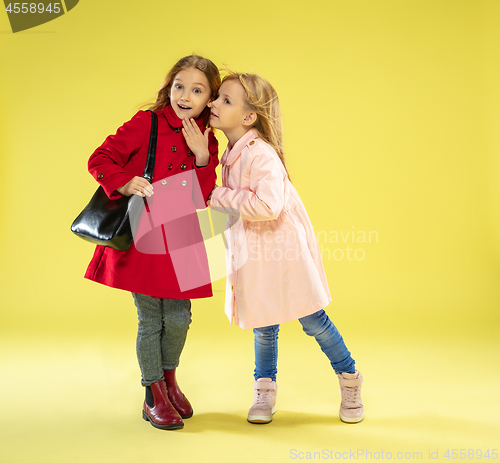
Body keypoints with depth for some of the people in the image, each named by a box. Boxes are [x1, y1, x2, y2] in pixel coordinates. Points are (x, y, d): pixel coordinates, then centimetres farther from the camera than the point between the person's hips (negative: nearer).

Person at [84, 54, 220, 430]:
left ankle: (169, 379, 35)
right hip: (142, 237, -3)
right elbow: (100, 159, -5)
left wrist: (201, 157, -11)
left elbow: (202, 200, 1)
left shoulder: (207, 142, 7)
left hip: (181, 241, 4)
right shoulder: (146, 123, -4)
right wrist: (125, 182, -22)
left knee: (179, 317, 7)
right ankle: (154, 396, 23)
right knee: (150, 319, 4)